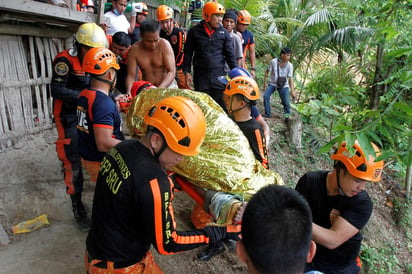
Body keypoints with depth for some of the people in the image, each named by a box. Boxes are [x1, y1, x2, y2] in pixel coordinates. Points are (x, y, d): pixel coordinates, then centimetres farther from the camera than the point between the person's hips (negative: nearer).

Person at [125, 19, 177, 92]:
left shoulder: (164, 44, -12)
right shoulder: (134, 50, -8)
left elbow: (171, 72, -15)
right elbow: (131, 75, -5)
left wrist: (159, 89, -29)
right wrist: (129, 93, -24)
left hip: (167, 85, -1)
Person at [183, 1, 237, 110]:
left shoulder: (224, 33, 4)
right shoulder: (194, 31, 1)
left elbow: (230, 54, 7)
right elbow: (188, 53, 6)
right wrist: (187, 71, 0)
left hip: (219, 76, 0)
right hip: (200, 76, 0)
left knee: (221, 106, 0)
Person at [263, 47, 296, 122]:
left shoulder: (289, 65, -13)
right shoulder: (273, 61, -15)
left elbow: (290, 78, -15)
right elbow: (267, 71, -1)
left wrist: (292, 90, -25)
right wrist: (265, 83, -1)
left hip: (283, 85, 0)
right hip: (272, 83, 0)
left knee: (286, 101, -12)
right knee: (266, 96, -19)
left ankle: (287, 116, 10)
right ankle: (267, 113, -4)